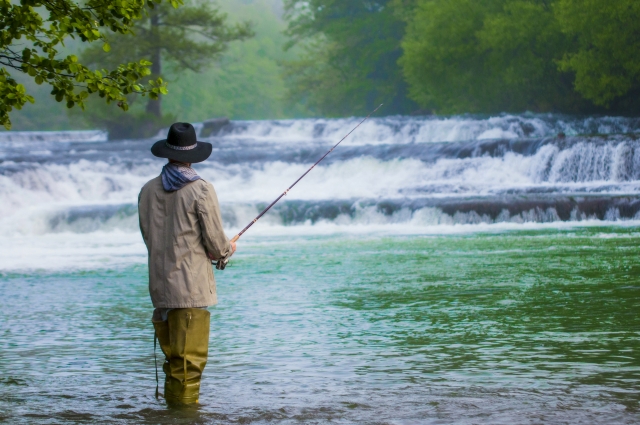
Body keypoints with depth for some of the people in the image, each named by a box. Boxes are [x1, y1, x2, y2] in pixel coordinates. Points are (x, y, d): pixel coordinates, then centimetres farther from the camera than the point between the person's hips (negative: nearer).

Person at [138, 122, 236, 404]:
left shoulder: (148, 191, 6)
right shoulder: (201, 191, -10)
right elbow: (215, 243, -8)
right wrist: (228, 249, 16)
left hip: (160, 286, 6)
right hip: (192, 287, -6)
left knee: (172, 358, 14)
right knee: (189, 360, -4)